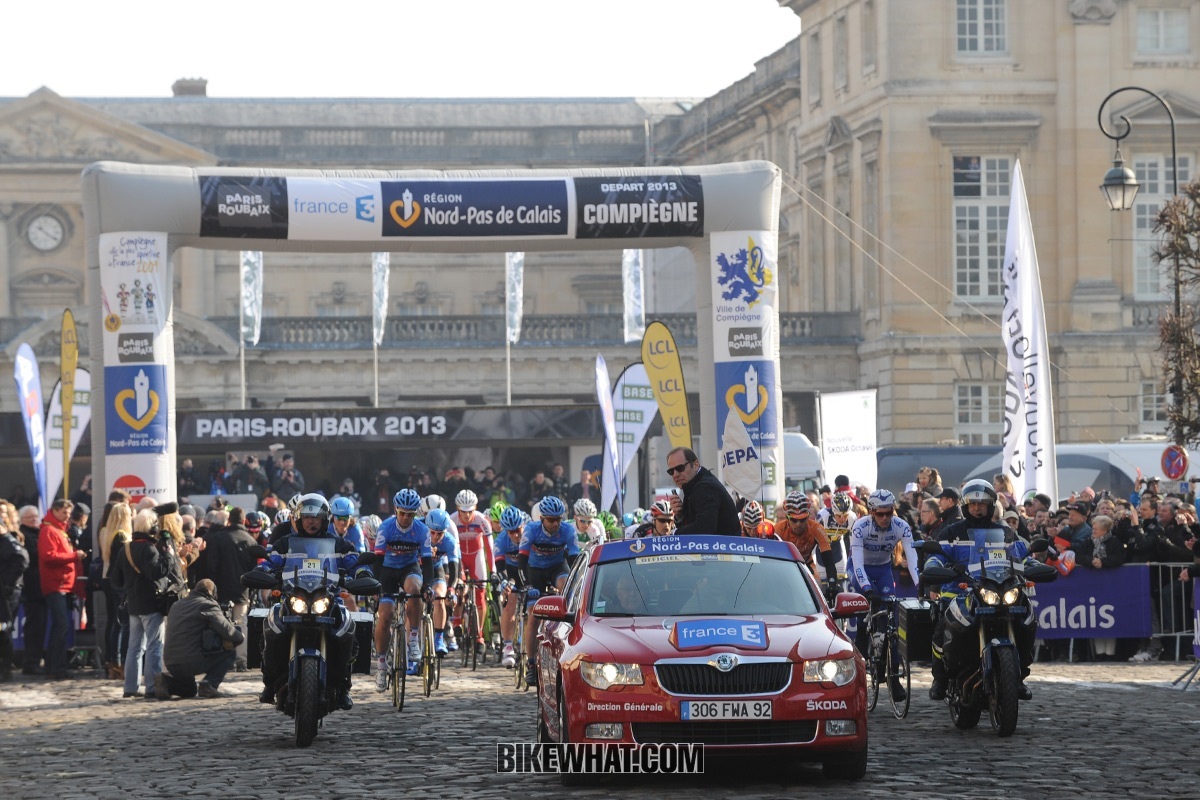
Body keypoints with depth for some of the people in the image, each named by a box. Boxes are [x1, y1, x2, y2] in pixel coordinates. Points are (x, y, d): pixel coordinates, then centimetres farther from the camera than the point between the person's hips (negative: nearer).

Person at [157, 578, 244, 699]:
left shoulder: (176, 606, 18)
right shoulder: (209, 605, -5)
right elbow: (227, 630, -13)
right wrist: (241, 637, 9)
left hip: (170, 663, 7)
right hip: (193, 661, -7)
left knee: (190, 691, 34)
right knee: (230, 652, 9)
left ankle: (167, 680, 3)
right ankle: (208, 684, -5)